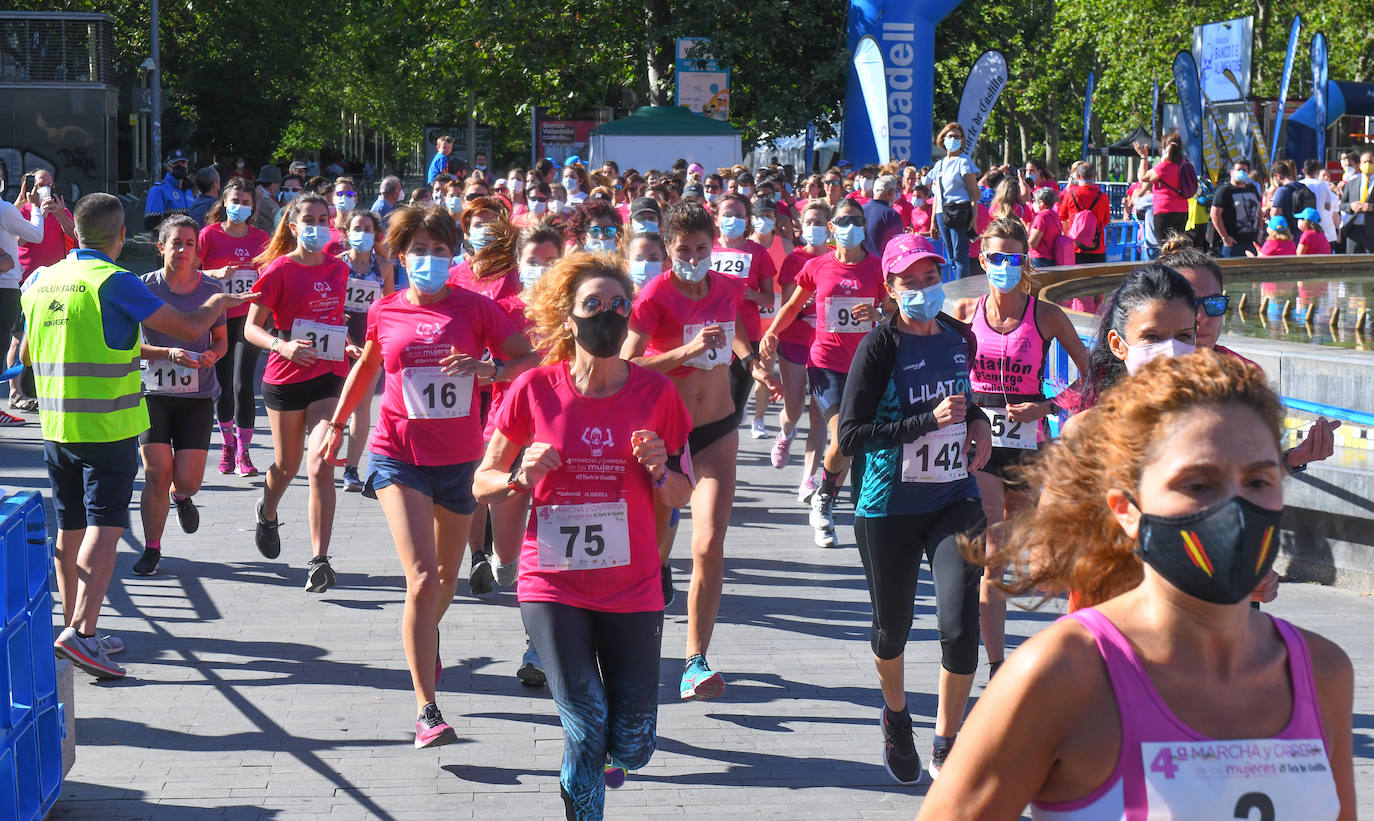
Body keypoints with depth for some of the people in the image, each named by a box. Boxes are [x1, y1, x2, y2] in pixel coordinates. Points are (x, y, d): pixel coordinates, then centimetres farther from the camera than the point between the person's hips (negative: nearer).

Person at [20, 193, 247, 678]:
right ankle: (81, 632, -20)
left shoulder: (41, 282, 8)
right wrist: (216, 304, 8)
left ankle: (74, 628, 20)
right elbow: (190, 328, -13)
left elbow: (26, 355, 21)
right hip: (109, 427, -6)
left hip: (56, 427, 6)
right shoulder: (114, 282, -12)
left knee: (71, 528, 14)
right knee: (105, 526, -8)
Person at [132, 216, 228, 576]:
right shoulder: (145, 287, -3)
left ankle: (181, 496, 34)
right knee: (157, 475, -8)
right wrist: (168, 353, -19)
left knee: (188, 480, -5)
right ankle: (151, 549, 10)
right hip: (154, 393, -1)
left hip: (197, 396, 1)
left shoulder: (211, 289, 2)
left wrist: (212, 354, -10)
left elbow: (221, 339, 13)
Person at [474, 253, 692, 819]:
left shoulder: (655, 391, -1)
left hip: (632, 589, 1)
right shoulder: (535, 389, -4)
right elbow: (482, 484, 5)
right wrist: (521, 476, -16)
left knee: (632, 746, 2)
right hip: (554, 585, -1)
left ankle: (613, 751, 37)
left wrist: (659, 470, -15)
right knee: (585, 729, -13)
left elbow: (681, 499, 7)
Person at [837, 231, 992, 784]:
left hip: (954, 498, 3)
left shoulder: (959, 338, 6)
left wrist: (976, 420, 6)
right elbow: (849, 435, -15)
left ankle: (946, 748, 3)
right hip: (889, 509, -3)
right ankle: (896, 716, 44)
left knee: (960, 623, -13)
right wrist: (927, 421, -21)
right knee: (892, 628, 12)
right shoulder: (880, 346, -10)